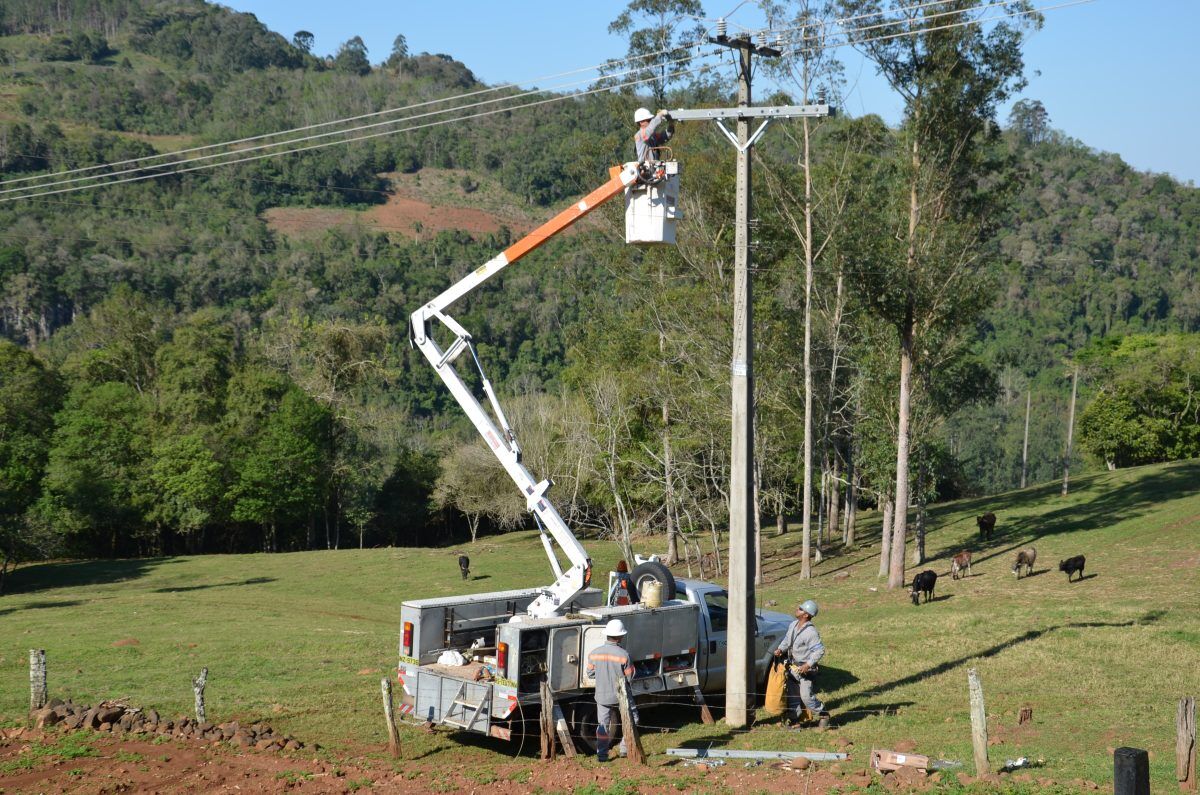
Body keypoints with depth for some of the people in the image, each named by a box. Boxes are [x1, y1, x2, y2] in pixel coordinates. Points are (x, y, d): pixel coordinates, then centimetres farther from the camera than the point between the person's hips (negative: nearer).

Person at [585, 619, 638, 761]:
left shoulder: (594, 653, -8)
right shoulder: (624, 655, -19)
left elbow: (590, 673, 3)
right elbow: (629, 677, -11)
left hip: (602, 695, 3)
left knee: (603, 724, 12)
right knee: (631, 720, 18)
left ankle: (601, 754, 10)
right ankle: (624, 748, 18)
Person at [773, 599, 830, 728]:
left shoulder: (810, 632, -23)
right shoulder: (793, 625, 3)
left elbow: (820, 650, -24)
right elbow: (786, 639, 19)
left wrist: (808, 664, -28)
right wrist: (780, 649, 1)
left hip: (806, 669, -8)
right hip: (793, 667, 8)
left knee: (806, 696, -9)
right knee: (792, 696, 12)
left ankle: (823, 715, 12)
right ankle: (795, 720, 23)